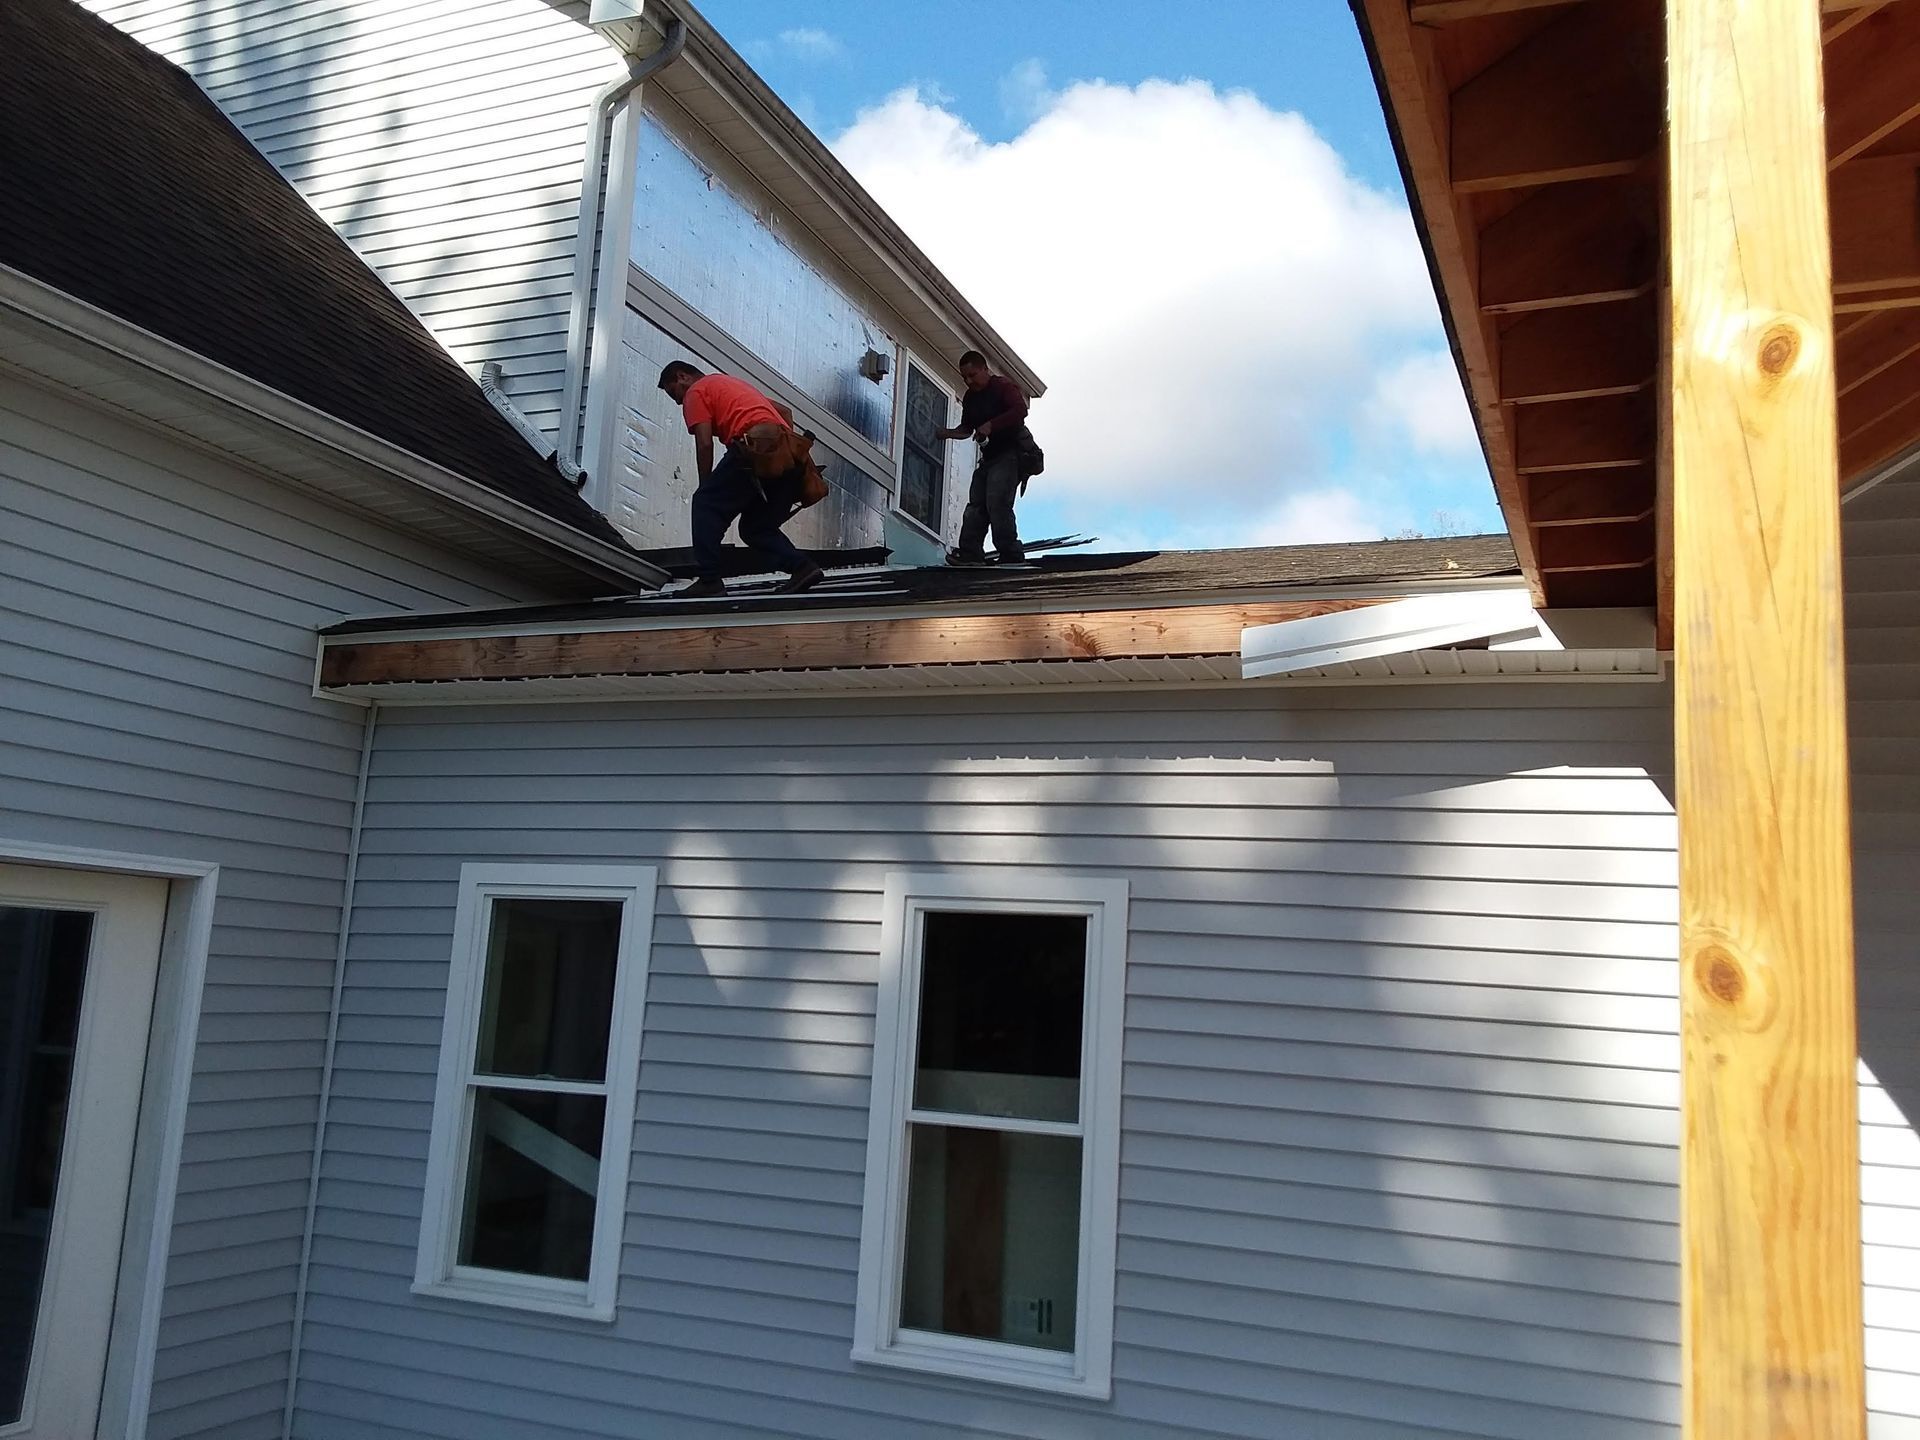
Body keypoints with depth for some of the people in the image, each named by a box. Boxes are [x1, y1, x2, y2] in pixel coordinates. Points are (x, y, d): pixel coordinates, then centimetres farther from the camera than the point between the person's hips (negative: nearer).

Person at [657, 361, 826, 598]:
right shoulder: (732, 383, 38)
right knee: (755, 527, 16)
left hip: (756, 447, -8)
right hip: (789, 452, 8)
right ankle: (802, 567, -3)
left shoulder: (696, 392, 13)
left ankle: (709, 580, -4)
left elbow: (704, 445, 1)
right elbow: (785, 411, 34)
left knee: (706, 505, 4)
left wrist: (705, 488, 9)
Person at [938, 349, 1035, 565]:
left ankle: (1011, 554, -18)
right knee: (976, 505, 0)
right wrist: (949, 433, 3)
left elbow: (1021, 409, -23)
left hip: (1009, 452, -9)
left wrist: (991, 425, -29)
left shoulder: (1003, 386, -8)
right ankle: (970, 553, -5)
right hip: (988, 456, 9)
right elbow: (967, 428, 24)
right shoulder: (970, 397, 17)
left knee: (997, 502, -20)